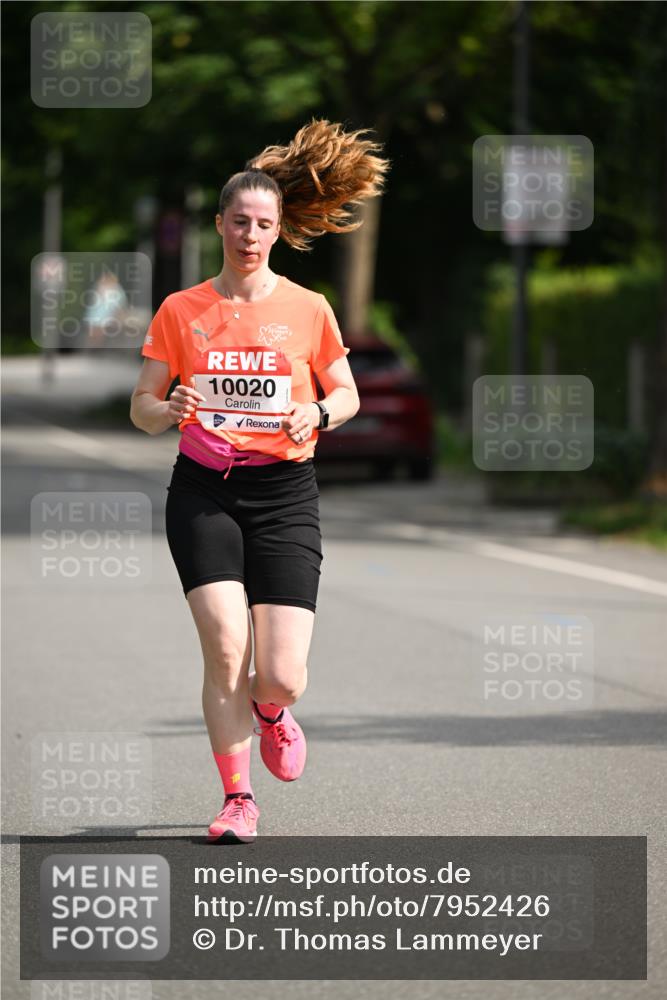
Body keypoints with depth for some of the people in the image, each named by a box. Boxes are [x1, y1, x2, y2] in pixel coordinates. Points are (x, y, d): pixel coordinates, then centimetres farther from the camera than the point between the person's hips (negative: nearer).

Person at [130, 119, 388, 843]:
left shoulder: (308, 310, 3)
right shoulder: (181, 311, 4)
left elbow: (346, 393, 14)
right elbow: (141, 407, 9)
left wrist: (320, 412, -9)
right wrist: (170, 411, -14)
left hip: (284, 492, 0)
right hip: (203, 492, 0)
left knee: (280, 675, -9)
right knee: (224, 646, -16)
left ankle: (271, 712, 30)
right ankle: (237, 799, -2)